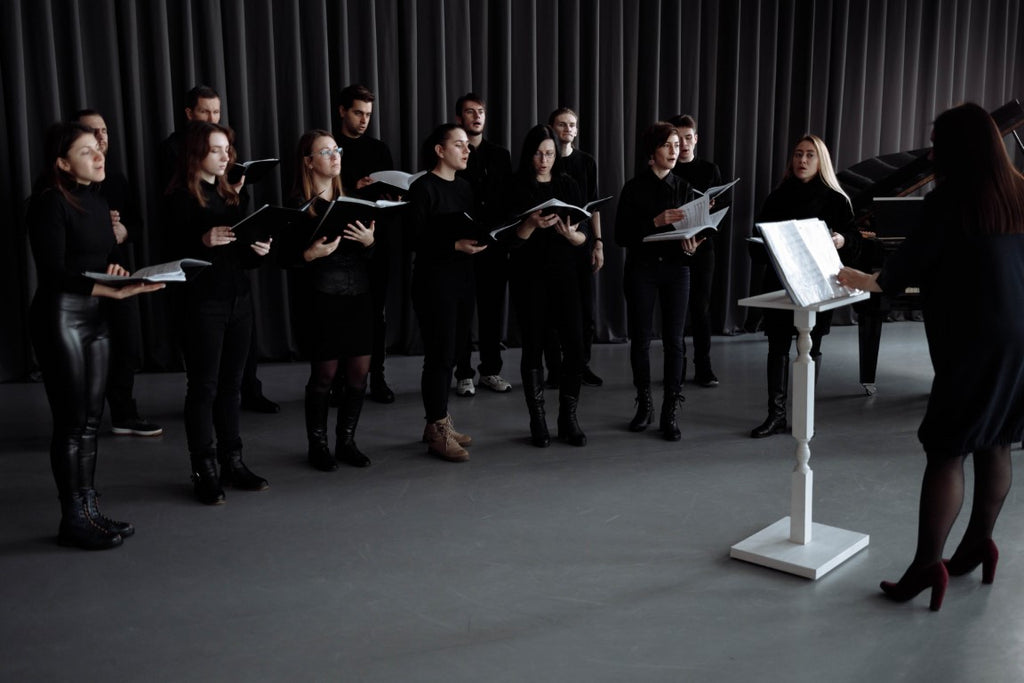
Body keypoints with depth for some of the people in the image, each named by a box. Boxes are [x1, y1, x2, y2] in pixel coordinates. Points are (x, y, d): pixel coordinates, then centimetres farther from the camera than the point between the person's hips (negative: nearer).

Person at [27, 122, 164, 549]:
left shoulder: (96, 200, 13)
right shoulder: (50, 202, -11)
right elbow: (53, 273, -18)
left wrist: (115, 270, -2)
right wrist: (114, 291, -26)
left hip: (94, 316, 8)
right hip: (60, 316, -8)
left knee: (91, 419, 11)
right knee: (71, 422, -2)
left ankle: (89, 510, 20)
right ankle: (73, 521, 8)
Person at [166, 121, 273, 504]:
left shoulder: (230, 194, 15)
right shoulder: (182, 198, -4)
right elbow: (176, 252, -11)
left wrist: (258, 250, -3)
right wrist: (205, 241, -27)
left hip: (238, 298, 6)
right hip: (203, 302, -6)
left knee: (231, 385, 10)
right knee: (204, 387, -1)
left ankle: (232, 463, 17)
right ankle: (204, 471, 5)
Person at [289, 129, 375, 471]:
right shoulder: (299, 204, -3)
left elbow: (367, 255, 13)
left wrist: (369, 241, -8)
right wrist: (311, 254, -23)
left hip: (359, 294, 5)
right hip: (323, 296, -5)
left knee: (360, 371, 5)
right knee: (324, 373, 1)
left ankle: (347, 440, 21)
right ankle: (317, 445, 17)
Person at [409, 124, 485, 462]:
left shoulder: (464, 187, 13)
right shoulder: (423, 188, -9)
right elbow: (416, 240, -15)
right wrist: (456, 246, -23)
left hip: (463, 279, 7)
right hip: (435, 281, -7)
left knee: (448, 354, 12)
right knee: (439, 355, -3)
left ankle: (438, 424, 24)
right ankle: (438, 432, 8)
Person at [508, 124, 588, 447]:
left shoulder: (569, 186, 8)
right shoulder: (517, 189, 0)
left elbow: (583, 238, 6)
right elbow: (510, 240, -5)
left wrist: (570, 234, -16)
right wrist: (531, 225, -24)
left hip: (564, 274, 2)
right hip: (529, 276, -2)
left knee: (575, 346, -5)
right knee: (533, 347, 2)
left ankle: (568, 418, 8)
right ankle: (537, 421, 13)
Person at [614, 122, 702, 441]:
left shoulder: (683, 188, 7)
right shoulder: (634, 188, -1)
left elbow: (689, 229, 9)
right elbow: (621, 235, -8)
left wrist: (689, 246, -14)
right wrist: (656, 222, -21)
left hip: (675, 269, 2)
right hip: (641, 268, -2)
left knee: (673, 340, -2)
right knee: (640, 338, 4)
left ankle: (669, 414, 4)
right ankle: (644, 404, 21)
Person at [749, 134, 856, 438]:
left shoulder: (835, 199, 2)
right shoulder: (778, 197, 8)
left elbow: (853, 239, 2)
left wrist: (841, 241, -20)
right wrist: (760, 248, -12)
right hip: (779, 280, 2)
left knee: (810, 347, 5)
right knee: (778, 346, 1)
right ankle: (776, 414, 7)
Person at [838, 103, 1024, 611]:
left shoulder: (951, 198, -11)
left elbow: (914, 261, -8)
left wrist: (868, 281, 9)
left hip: (973, 339, -7)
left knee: (946, 450, -6)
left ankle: (928, 563, -5)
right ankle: (978, 543, 25)